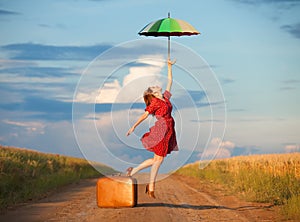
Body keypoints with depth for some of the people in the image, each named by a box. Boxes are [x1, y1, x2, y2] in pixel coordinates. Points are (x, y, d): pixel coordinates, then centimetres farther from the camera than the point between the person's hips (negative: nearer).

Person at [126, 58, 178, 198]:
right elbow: (145, 115, -4)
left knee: (156, 159, 8)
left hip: (168, 131, 8)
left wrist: (170, 67, 26)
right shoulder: (155, 102, -5)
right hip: (161, 129, -8)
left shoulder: (165, 98, 16)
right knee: (159, 158, -7)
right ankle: (151, 187, -3)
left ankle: (133, 171, 16)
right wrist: (133, 127, -5)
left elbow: (170, 81, 23)